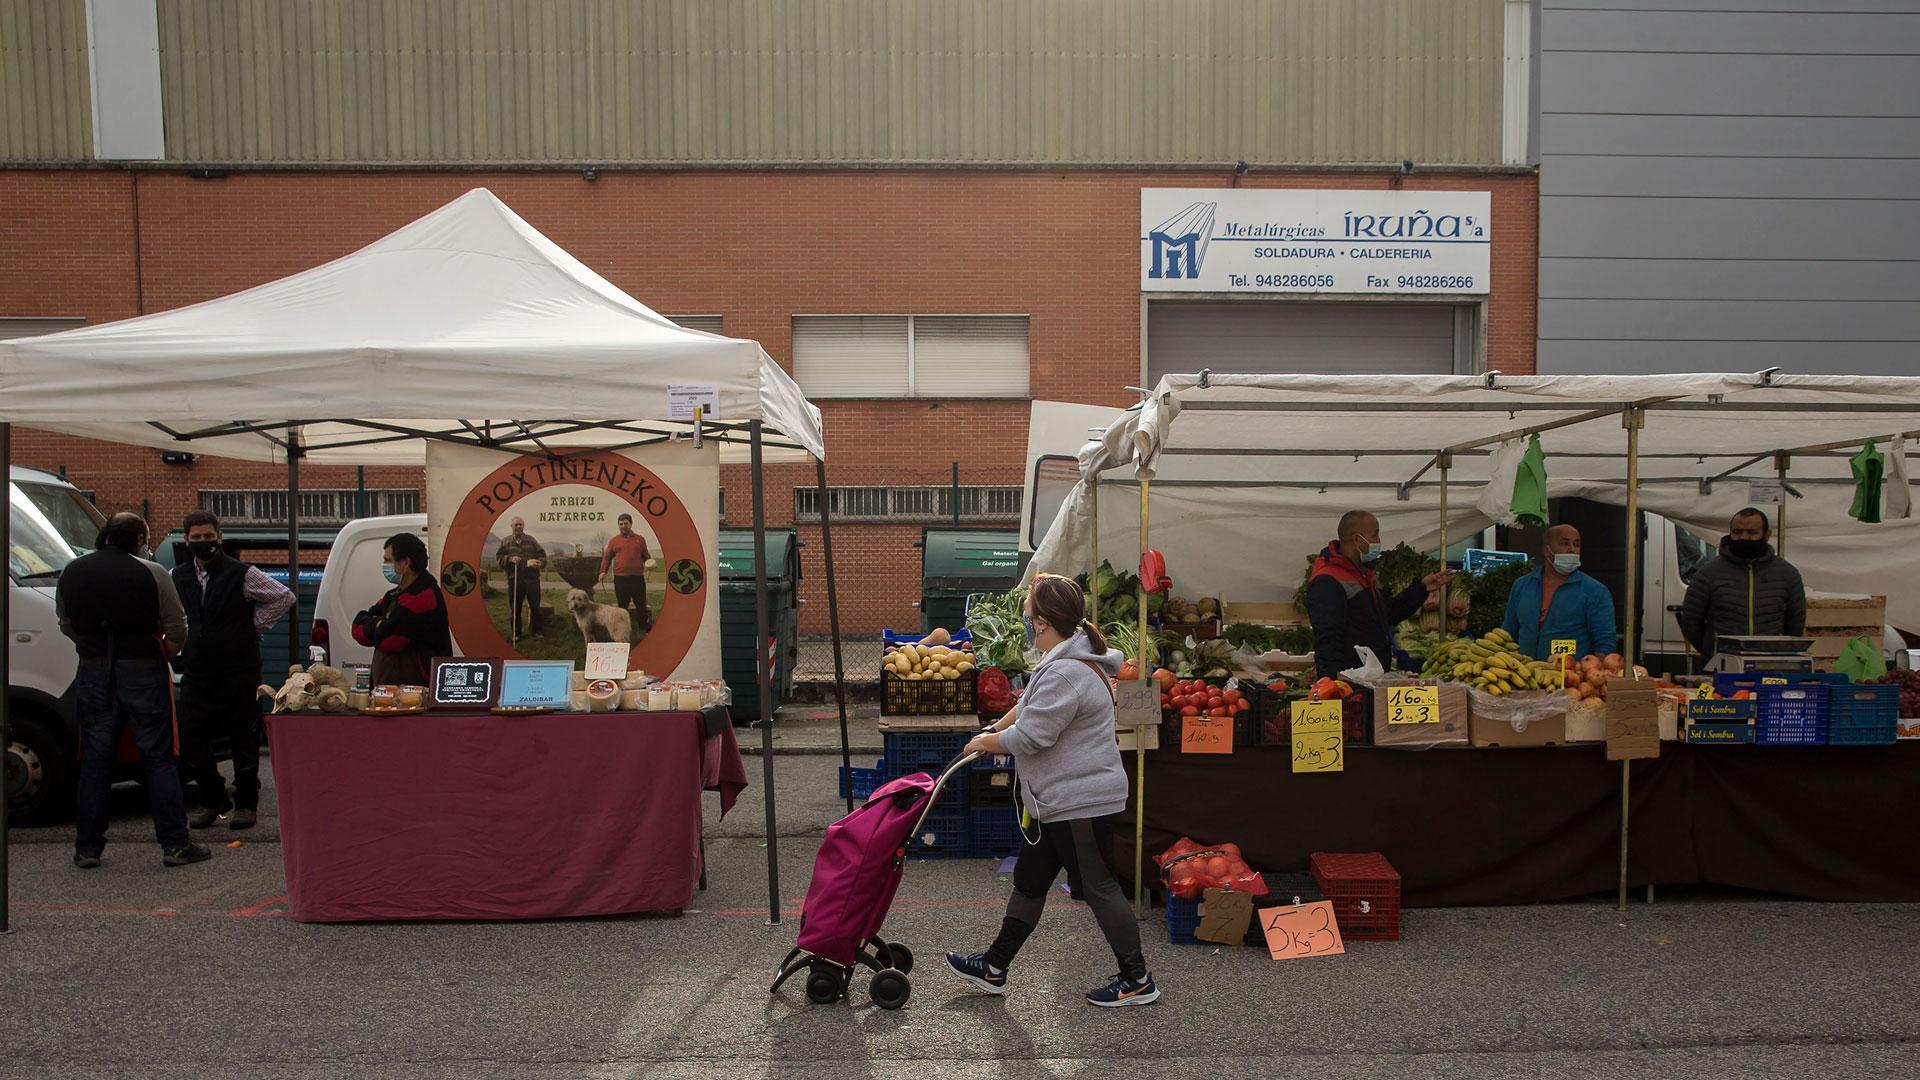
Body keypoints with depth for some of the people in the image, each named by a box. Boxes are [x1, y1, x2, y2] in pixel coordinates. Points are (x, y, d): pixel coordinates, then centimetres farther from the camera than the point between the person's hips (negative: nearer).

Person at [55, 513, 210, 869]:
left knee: (94, 761, 12)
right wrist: (162, 654, 11)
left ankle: (87, 848, 16)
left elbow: (66, 625, 15)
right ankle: (175, 844, 2)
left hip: (93, 674, 4)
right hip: (142, 671, -4)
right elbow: (177, 630, -7)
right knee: (159, 760, 1)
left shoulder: (71, 573, 6)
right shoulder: (151, 573, -9)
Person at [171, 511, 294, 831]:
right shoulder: (178, 577, 9)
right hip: (197, 672, 5)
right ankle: (213, 801, 20)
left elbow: (284, 596, -1)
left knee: (243, 740, 2)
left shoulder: (242, 574, -6)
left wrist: (256, 625, -2)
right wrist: (186, 638, 15)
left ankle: (246, 803, 14)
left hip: (238, 672, -5)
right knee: (191, 739, 3)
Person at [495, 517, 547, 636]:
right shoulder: (505, 542, 9)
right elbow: (499, 557, 5)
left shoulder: (531, 540, 9)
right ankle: (516, 633, 15)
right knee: (515, 608, 5)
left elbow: (542, 554, 8)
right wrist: (510, 559, -13)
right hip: (514, 579, 0)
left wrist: (538, 562, -12)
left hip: (531, 578, 0)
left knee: (535, 606, 3)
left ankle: (537, 631, 15)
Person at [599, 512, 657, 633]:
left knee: (641, 605, 4)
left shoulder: (640, 539, 10)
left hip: (638, 578, 0)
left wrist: (649, 563, -4)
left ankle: (646, 629, 13)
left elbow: (646, 555, 16)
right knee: (622, 606, 8)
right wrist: (603, 571, -4)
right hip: (620, 579, 0)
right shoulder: (614, 541, 9)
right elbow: (607, 557, 8)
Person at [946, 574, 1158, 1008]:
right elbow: (1031, 706, 28)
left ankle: (1137, 980, 15)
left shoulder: (1066, 673, -25)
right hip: (1061, 803, 11)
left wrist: (984, 742, -6)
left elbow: (1028, 737, -22)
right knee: (1029, 881, 17)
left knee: (1098, 887, 1)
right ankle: (994, 968, 27)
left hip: (1080, 803, -11)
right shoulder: (1068, 661, 11)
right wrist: (996, 727, 30)